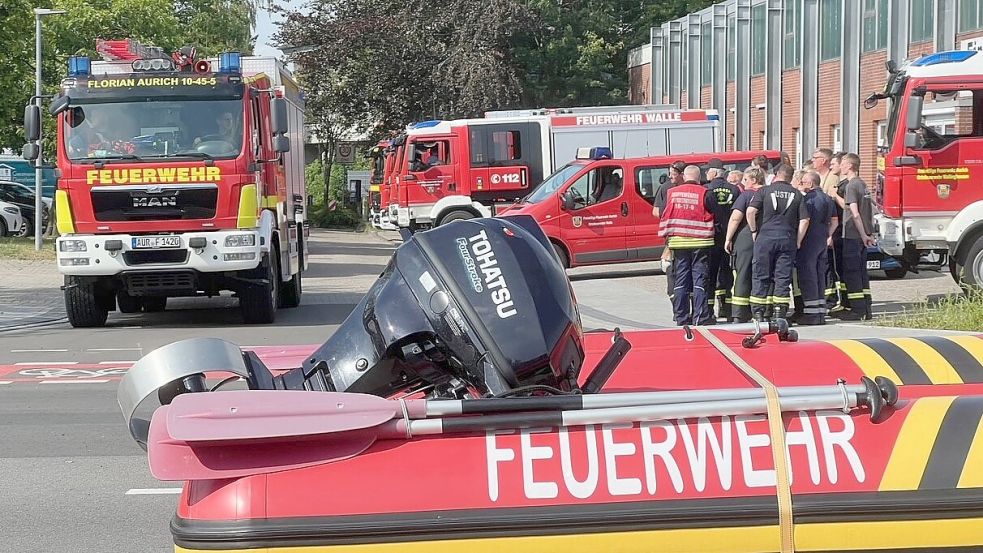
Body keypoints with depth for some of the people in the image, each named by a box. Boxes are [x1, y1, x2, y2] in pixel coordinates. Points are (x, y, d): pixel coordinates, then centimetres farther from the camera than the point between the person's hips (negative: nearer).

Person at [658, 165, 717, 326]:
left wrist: (667, 237, 18)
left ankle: (681, 318, 9)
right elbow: (715, 217, -3)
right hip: (700, 242, -3)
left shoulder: (671, 193, 5)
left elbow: (665, 216, 10)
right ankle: (701, 317, -2)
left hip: (678, 242, 3)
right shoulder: (705, 193, -6)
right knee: (700, 280, 1)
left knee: (680, 281, 8)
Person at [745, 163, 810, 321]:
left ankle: (758, 313, 3)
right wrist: (797, 241, 7)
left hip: (765, 237, -1)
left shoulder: (764, 191, 1)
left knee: (761, 276, 5)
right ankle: (780, 314, 2)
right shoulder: (796, 194, 7)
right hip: (788, 239, 1)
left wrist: (754, 231, 1)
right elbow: (805, 220, 2)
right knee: (783, 277, 5)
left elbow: (750, 211, -10)